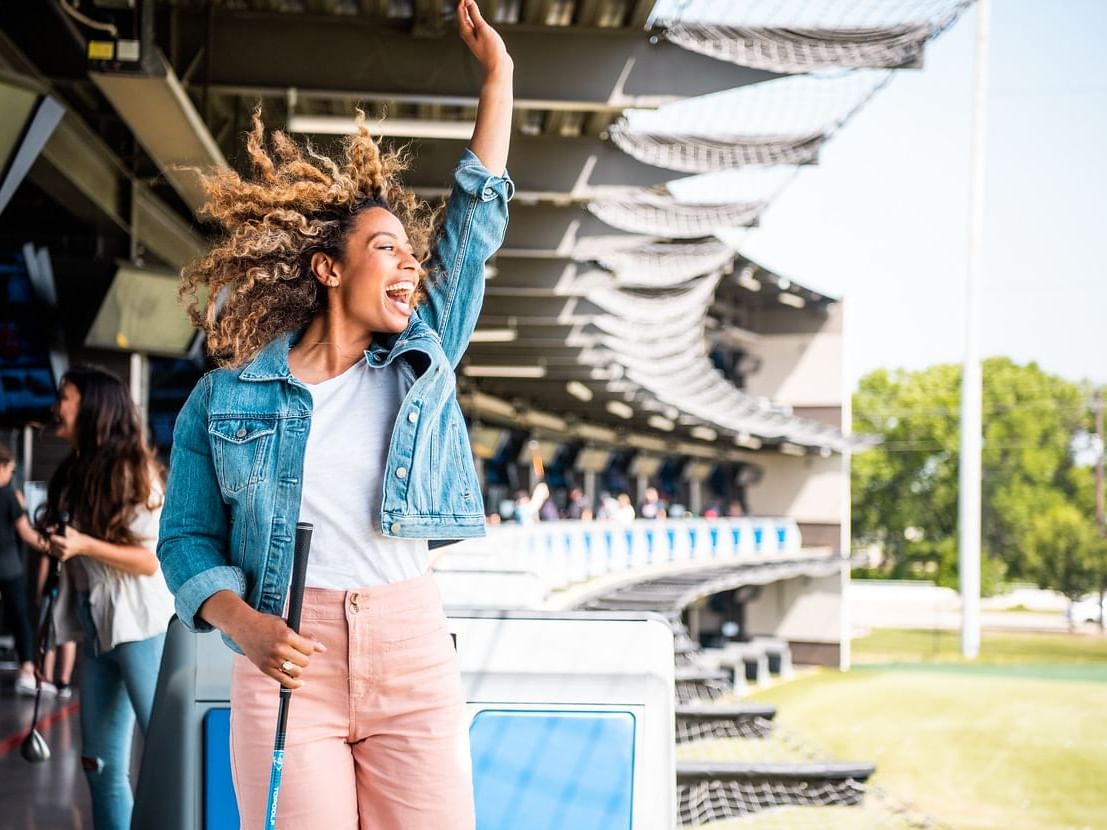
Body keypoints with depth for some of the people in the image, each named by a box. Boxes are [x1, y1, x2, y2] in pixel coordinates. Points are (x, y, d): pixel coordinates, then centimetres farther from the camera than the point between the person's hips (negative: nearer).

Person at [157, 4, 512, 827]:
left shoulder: (422, 359, 12)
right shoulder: (226, 396, 6)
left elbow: (476, 221, 12)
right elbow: (188, 538, 6)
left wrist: (498, 74, 10)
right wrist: (240, 622, -13)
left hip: (414, 647, 2)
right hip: (290, 661, -2)